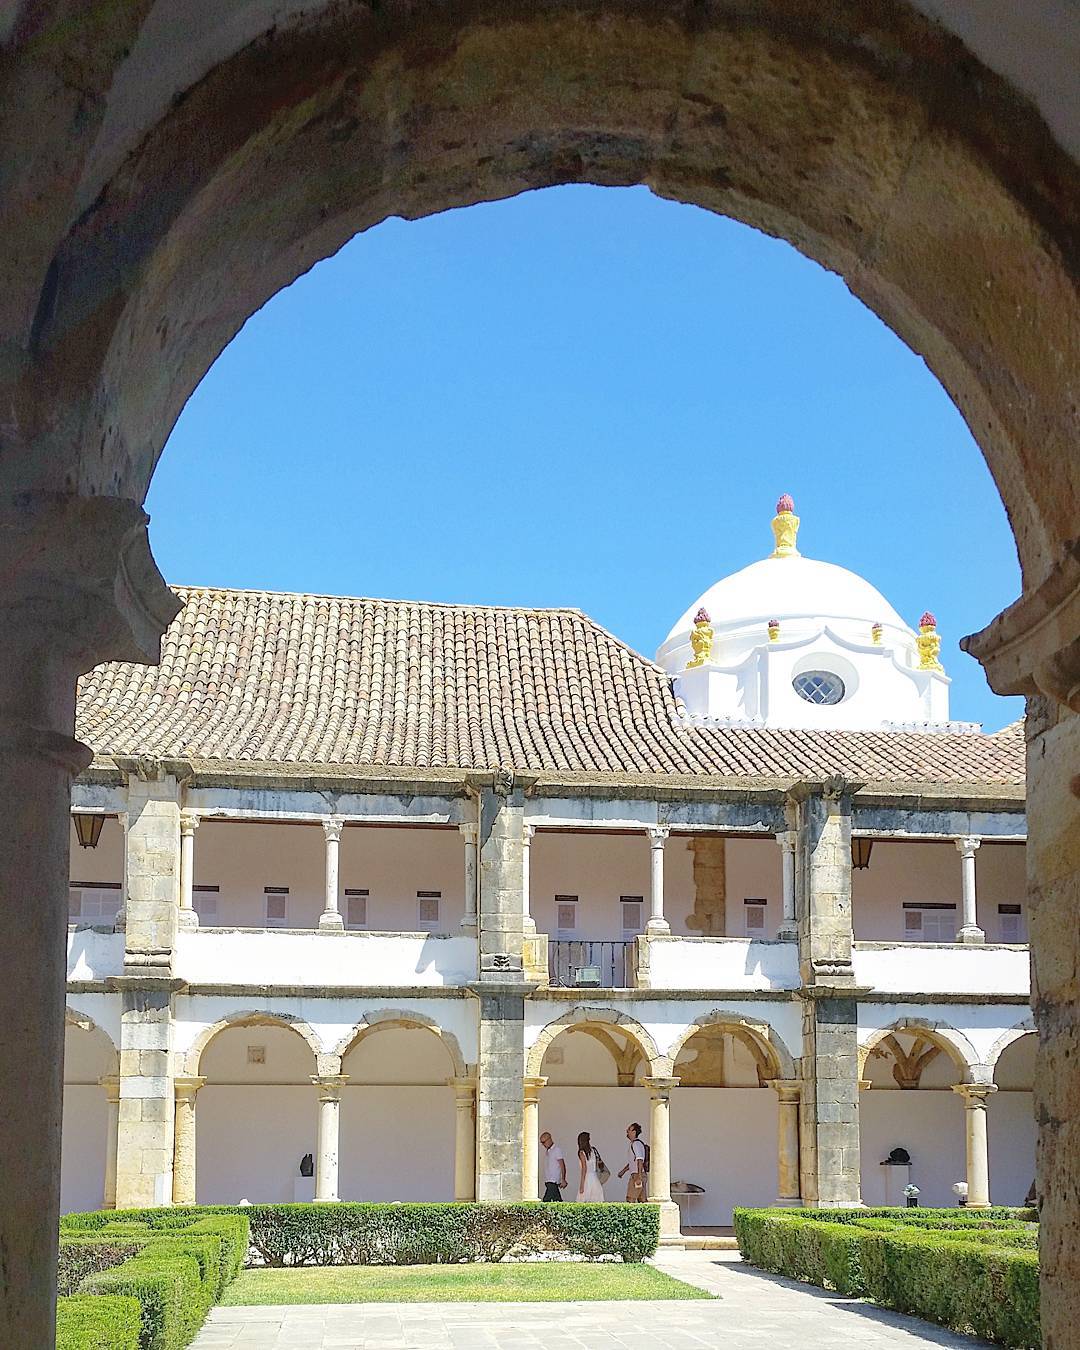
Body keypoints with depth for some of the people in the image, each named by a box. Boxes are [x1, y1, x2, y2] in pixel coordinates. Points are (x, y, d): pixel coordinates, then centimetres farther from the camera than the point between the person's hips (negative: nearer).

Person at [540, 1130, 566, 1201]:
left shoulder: (557, 1150, -9)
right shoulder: (546, 1151, 16)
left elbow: (562, 1166, -11)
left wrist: (563, 1180, -15)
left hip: (553, 1181, -8)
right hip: (548, 1181, 8)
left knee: (546, 1200, -14)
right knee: (557, 1201, 8)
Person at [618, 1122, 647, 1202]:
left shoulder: (636, 1144, -13)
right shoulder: (633, 1143, 18)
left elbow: (640, 1161, -21)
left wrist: (639, 1177, -25)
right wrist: (623, 1171, 28)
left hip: (637, 1175, -10)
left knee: (631, 1199, -9)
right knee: (643, 1199, 7)